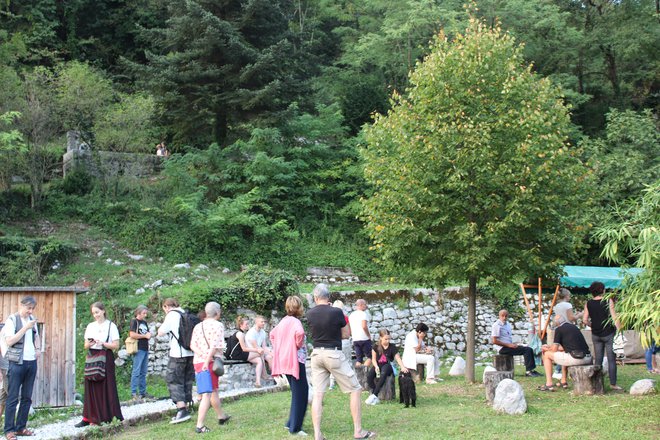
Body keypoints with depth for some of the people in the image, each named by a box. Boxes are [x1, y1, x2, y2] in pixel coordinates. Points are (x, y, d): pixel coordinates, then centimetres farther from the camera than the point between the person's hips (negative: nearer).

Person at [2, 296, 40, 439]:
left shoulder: (32, 320, 11)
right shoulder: (12, 320, -7)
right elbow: (9, 342, -16)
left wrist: (37, 348, 9)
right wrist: (25, 328, -20)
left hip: (32, 362, 6)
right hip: (17, 363, -6)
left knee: (27, 397, 8)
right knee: (12, 398, -4)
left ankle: (21, 427, 15)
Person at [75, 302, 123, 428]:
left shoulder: (111, 326, 0)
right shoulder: (90, 326, 13)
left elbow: (116, 345, -4)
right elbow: (86, 346, 13)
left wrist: (103, 343, -16)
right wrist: (89, 343, -8)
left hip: (106, 358, -4)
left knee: (106, 387, -4)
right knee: (91, 388, 2)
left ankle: (107, 416, -1)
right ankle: (88, 418, 4)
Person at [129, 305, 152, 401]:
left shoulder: (145, 322, 20)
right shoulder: (134, 321, -4)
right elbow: (132, 334, -16)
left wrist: (149, 335, 6)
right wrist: (144, 336, -10)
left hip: (145, 349, 8)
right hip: (138, 349, -8)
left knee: (143, 372, 10)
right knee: (136, 372, -7)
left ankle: (142, 392, 15)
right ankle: (134, 393, -4)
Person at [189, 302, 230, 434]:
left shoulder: (198, 326, 14)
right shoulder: (218, 325, -5)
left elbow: (193, 345, 3)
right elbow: (214, 346, -16)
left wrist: (203, 356, -9)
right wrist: (207, 360, -18)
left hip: (198, 361, 7)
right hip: (210, 362, -7)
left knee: (214, 390, 23)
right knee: (207, 394, -6)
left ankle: (221, 416, 39)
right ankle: (200, 425, -13)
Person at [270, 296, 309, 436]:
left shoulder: (283, 321, 11)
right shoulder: (295, 321, -15)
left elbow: (272, 334, 24)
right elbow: (299, 332, -36)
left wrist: (278, 348, 19)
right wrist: (299, 344, -18)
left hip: (284, 360, 9)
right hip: (295, 360, -9)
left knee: (296, 392, 19)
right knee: (300, 394, -2)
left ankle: (291, 423, 23)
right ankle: (295, 427, 0)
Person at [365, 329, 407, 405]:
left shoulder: (392, 347, -1)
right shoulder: (376, 346, 3)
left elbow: (398, 358, -6)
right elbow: (373, 359, 7)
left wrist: (403, 367, -23)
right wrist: (376, 366, -13)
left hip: (387, 365, -2)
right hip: (378, 365, 2)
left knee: (383, 374, -38)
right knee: (369, 375, -30)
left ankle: (374, 396, -34)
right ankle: (376, 398, -27)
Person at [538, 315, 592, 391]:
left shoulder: (559, 329, 0)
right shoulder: (574, 326, 23)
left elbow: (554, 349, 2)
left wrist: (547, 349, 23)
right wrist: (550, 347, 38)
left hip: (576, 358, -8)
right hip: (588, 358, 8)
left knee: (547, 355, 10)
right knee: (565, 354, 37)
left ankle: (549, 384, 5)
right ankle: (563, 382, 34)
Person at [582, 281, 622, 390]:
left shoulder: (589, 303, 2)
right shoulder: (608, 301, -8)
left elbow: (585, 320, 2)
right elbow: (614, 318, -11)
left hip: (596, 335, 4)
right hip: (609, 333, -4)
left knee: (597, 360, 9)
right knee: (611, 360, 2)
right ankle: (613, 383, 3)